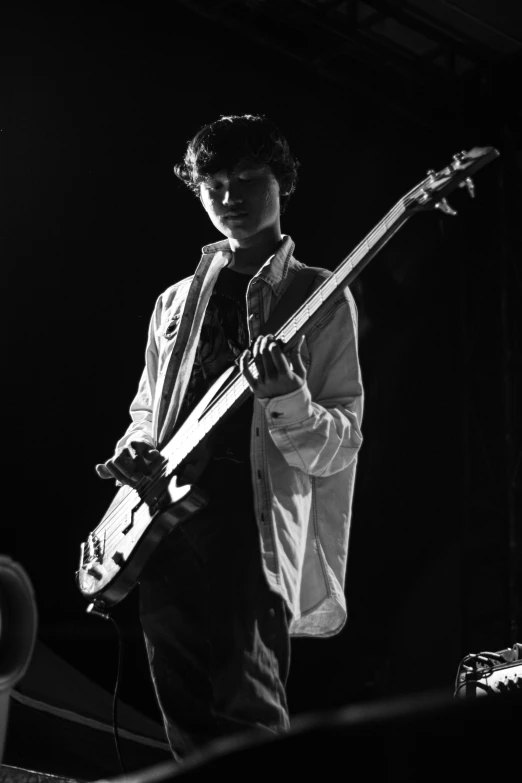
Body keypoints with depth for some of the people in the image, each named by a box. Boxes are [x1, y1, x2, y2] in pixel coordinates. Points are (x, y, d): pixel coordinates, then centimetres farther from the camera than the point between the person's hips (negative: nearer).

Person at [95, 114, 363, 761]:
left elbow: (340, 447, 0)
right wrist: (133, 452, 3)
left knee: (249, 723, -12)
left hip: (255, 526, -5)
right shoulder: (176, 300, 19)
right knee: (189, 727, 9)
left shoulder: (321, 300, 5)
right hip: (164, 521, 5)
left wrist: (285, 399, -20)